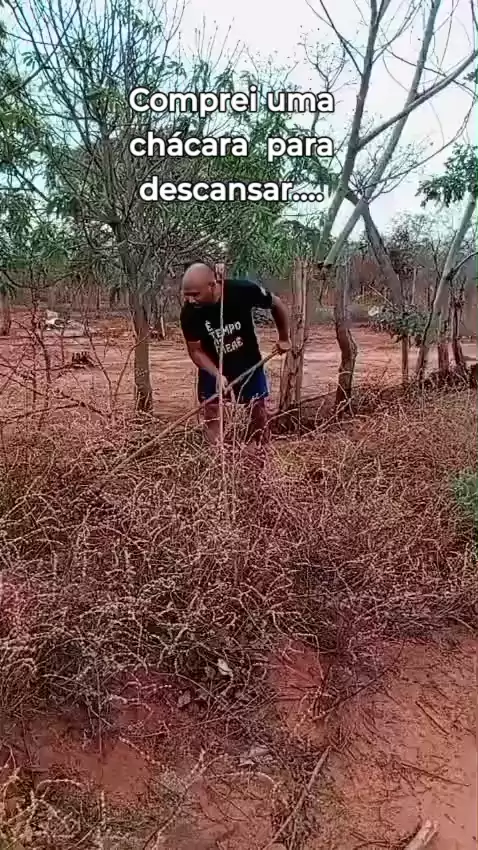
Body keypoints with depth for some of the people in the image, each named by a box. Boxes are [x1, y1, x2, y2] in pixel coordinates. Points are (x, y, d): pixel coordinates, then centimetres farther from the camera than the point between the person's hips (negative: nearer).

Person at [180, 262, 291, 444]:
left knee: (257, 409, 10)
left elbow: (276, 304, -10)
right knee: (211, 412, 1)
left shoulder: (243, 290, -29)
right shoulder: (189, 313, -26)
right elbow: (195, 351, -14)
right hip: (212, 367, 0)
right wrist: (217, 375, -29)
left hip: (248, 362, 0)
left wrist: (284, 339, 0)